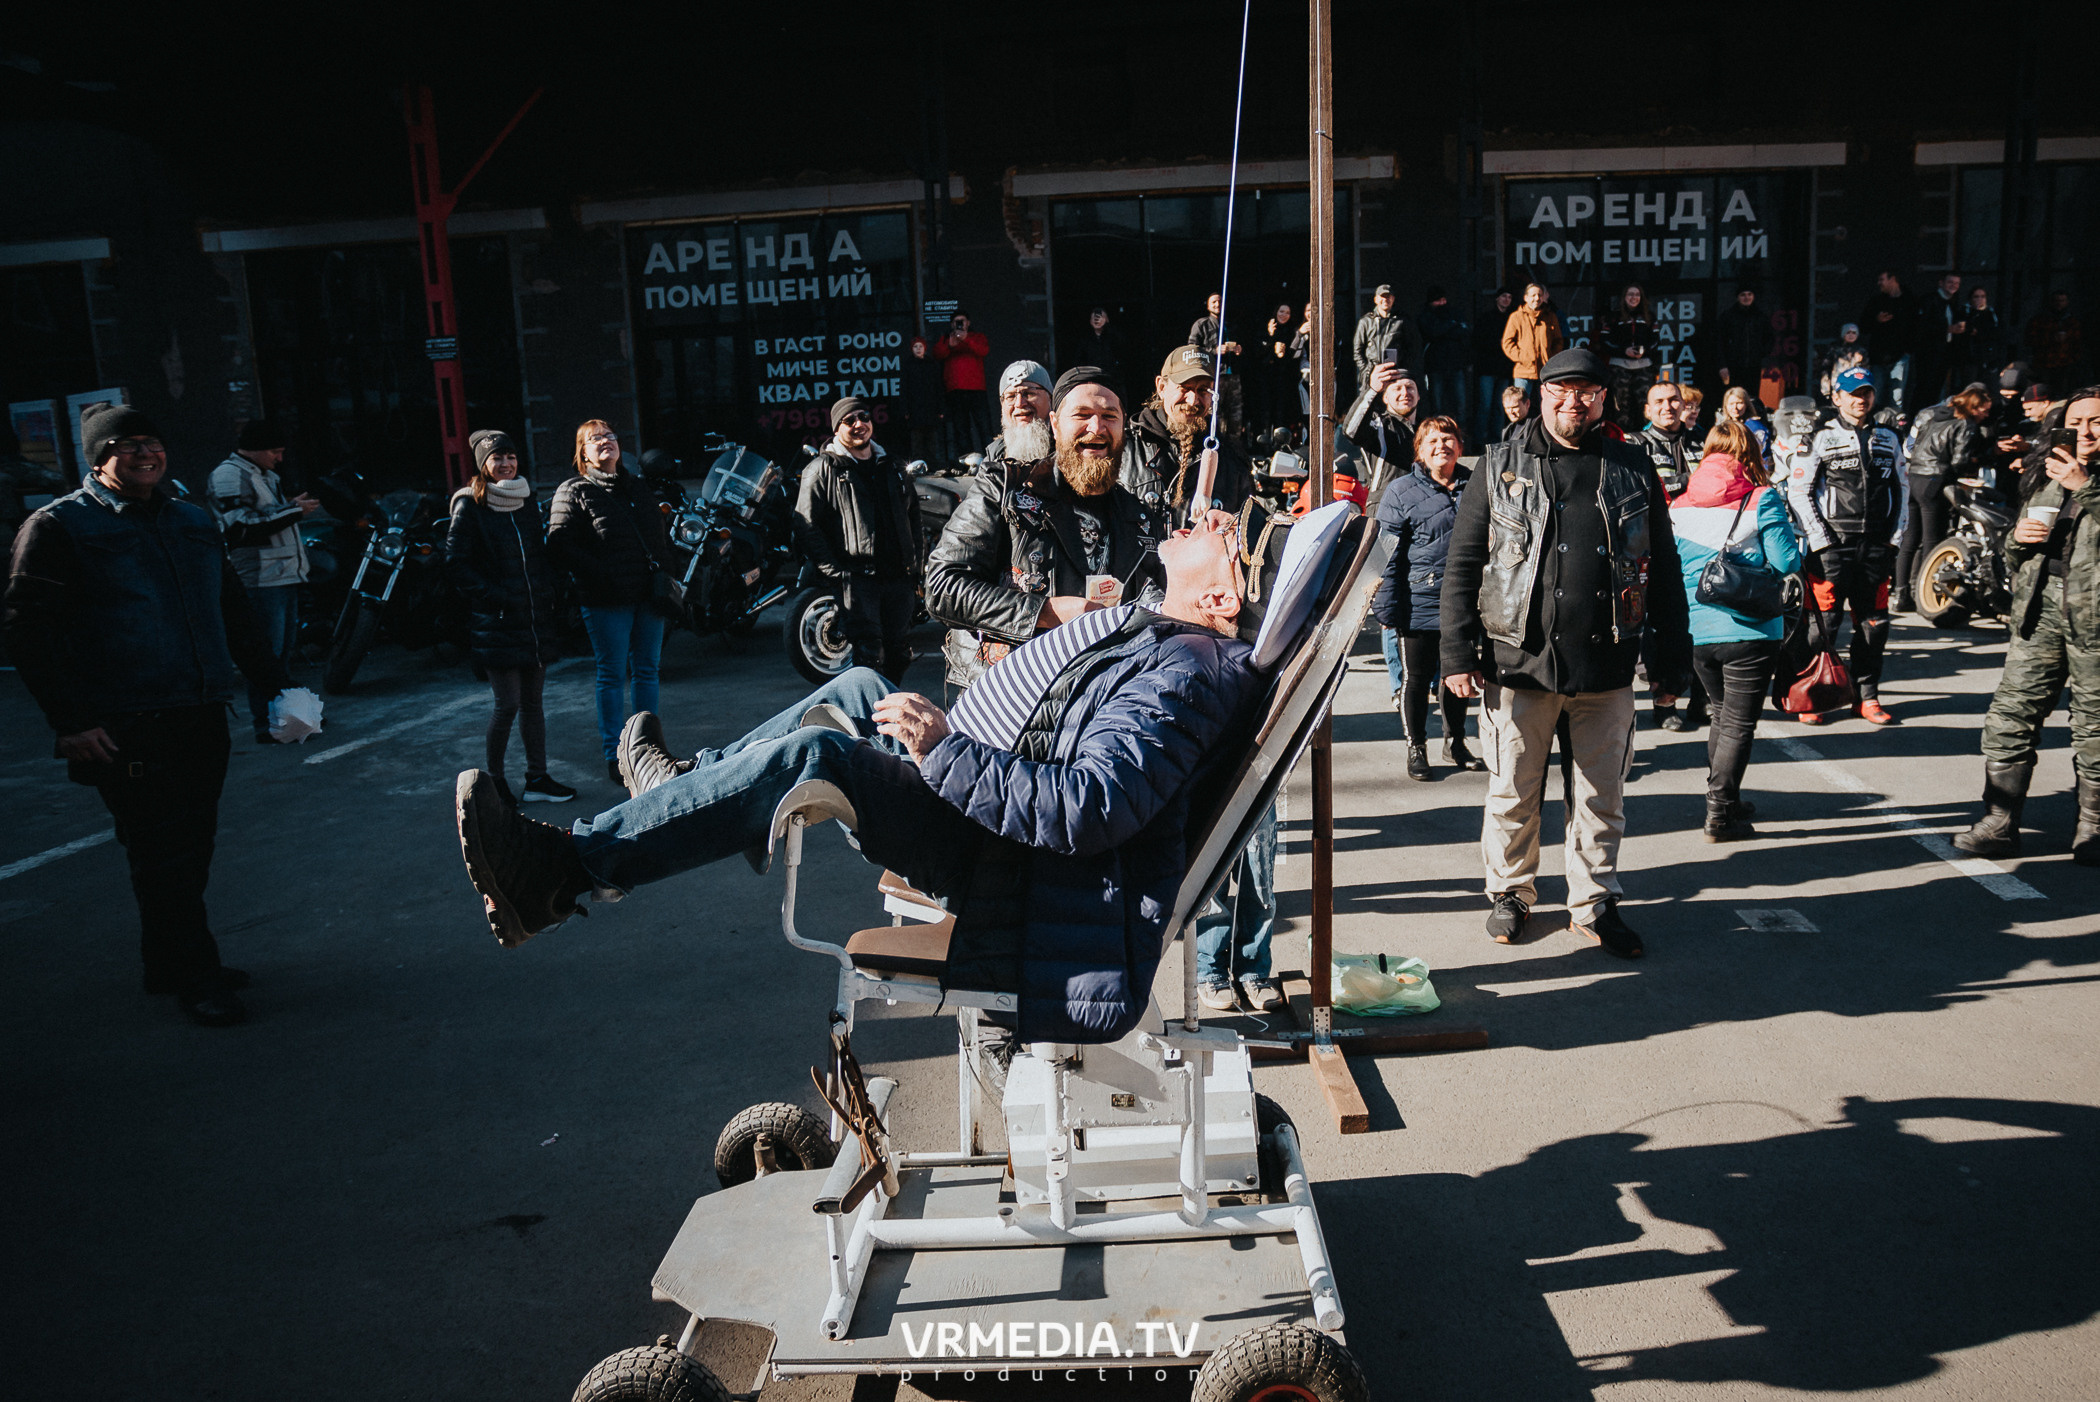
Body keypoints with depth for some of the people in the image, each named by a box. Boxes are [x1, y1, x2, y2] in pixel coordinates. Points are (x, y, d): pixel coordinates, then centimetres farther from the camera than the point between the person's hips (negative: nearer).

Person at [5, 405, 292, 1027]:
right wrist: (71, 721, -13)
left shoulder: (193, 521, 16)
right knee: (163, 853, -3)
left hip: (203, 719, 6)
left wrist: (274, 683, 16)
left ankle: (169, 962, 27)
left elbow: (234, 612, 23)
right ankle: (194, 977, 7)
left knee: (190, 849, 12)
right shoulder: (58, 526, -4)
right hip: (125, 732, -6)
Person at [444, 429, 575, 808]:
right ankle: (492, 779, 13)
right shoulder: (469, 506, -6)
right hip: (496, 623, -6)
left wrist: (547, 593, 7)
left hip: (536, 619, 6)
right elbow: (456, 565, -9)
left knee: (533, 700, 11)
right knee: (508, 704, -3)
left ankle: (537, 778, 19)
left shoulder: (527, 500, 12)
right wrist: (491, 596, -15)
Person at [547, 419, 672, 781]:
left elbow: (659, 533, 25)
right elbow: (560, 545, -9)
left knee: (647, 671, 10)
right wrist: (600, 575, -17)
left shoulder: (638, 487, 18)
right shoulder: (573, 492, -1)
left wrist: (665, 569, 8)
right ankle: (614, 757, 7)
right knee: (612, 676, 0)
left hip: (648, 595, 6)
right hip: (607, 601, -5)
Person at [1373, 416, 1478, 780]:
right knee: (1416, 677, 4)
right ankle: (1416, 748, 19)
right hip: (1418, 604, -4)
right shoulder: (1401, 492, -4)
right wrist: (1386, 608, -11)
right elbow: (1389, 555, -6)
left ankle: (1455, 742, 30)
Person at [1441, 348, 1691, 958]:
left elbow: (1664, 568, 10)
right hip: (1519, 661, -2)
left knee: (1602, 795, 11)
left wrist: (1671, 660, 7)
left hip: (1607, 667, 2)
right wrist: (1458, 653, -6)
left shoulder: (1632, 471, 8)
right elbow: (1461, 563, 1)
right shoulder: (1499, 468, 3)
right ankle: (1511, 892, 27)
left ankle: (1594, 901, 26)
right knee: (1513, 792, 9)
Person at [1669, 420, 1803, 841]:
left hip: (1696, 631, 5)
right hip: (1748, 630, -4)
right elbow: (1786, 564, -10)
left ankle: (1722, 799, 31)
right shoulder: (1762, 501, -8)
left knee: (1723, 715, 21)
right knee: (1738, 723, 3)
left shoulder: (1679, 507, 4)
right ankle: (1720, 815, 2)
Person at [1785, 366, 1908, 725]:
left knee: (1873, 623, 6)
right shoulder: (1820, 438, 1)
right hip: (1832, 545, -4)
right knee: (1824, 622, -5)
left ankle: (1867, 696, 16)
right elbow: (1798, 490, -3)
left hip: (1875, 545, 4)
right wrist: (1820, 541, -9)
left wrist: (1895, 538, 8)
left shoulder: (1889, 439, 14)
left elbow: (1901, 490, 19)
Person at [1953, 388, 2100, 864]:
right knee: (2011, 713, 1)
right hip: (2041, 605, 5)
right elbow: (2015, 560, 22)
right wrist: (2017, 538, 2)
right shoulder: (2044, 476, 17)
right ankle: (1999, 823, 7)